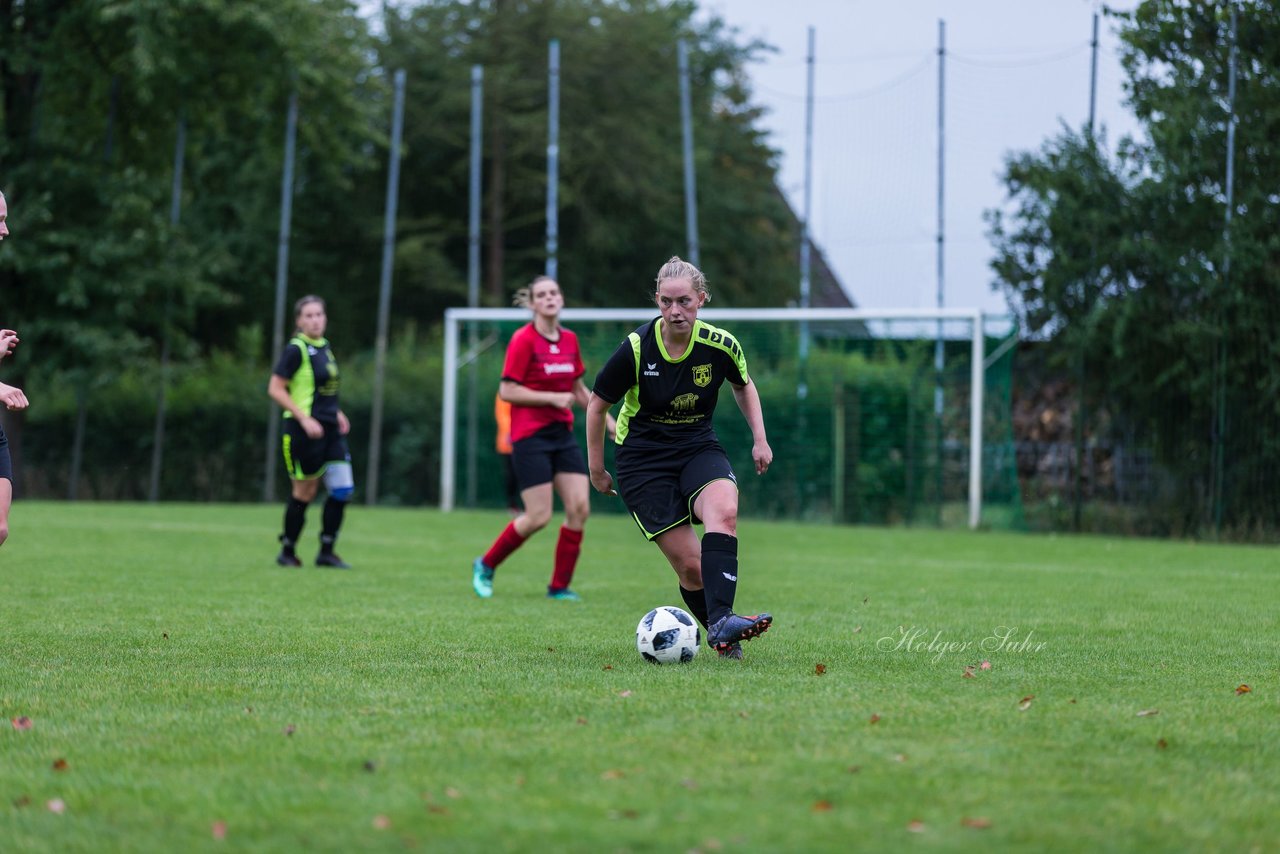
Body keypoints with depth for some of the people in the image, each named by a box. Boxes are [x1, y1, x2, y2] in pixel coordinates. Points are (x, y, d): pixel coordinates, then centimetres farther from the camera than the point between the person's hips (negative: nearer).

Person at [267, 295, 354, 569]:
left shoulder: (324, 347, 13)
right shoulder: (296, 350, -12)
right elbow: (275, 389, -14)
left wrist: (337, 413, 13)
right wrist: (305, 418, -19)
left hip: (330, 429, 8)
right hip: (304, 430, -8)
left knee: (343, 489, 0)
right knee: (305, 491, -1)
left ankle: (326, 552, 9)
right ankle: (288, 551, 14)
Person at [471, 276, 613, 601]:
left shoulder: (569, 340, 9)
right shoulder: (524, 340, -11)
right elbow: (507, 391, -14)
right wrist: (552, 397, -19)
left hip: (562, 433, 7)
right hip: (530, 436, -7)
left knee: (579, 508, -5)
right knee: (539, 517, -9)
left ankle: (559, 586, 6)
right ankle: (486, 565, 13)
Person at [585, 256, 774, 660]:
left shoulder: (720, 345, -9)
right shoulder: (636, 349, -17)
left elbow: (744, 385, 15)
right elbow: (597, 405, -1)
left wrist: (760, 438, 6)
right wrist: (596, 468, 4)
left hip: (698, 448, 2)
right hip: (642, 457, -2)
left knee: (724, 510, -32)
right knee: (690, 566, -13)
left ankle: (721, 620, -42)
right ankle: (719, 634, 9)